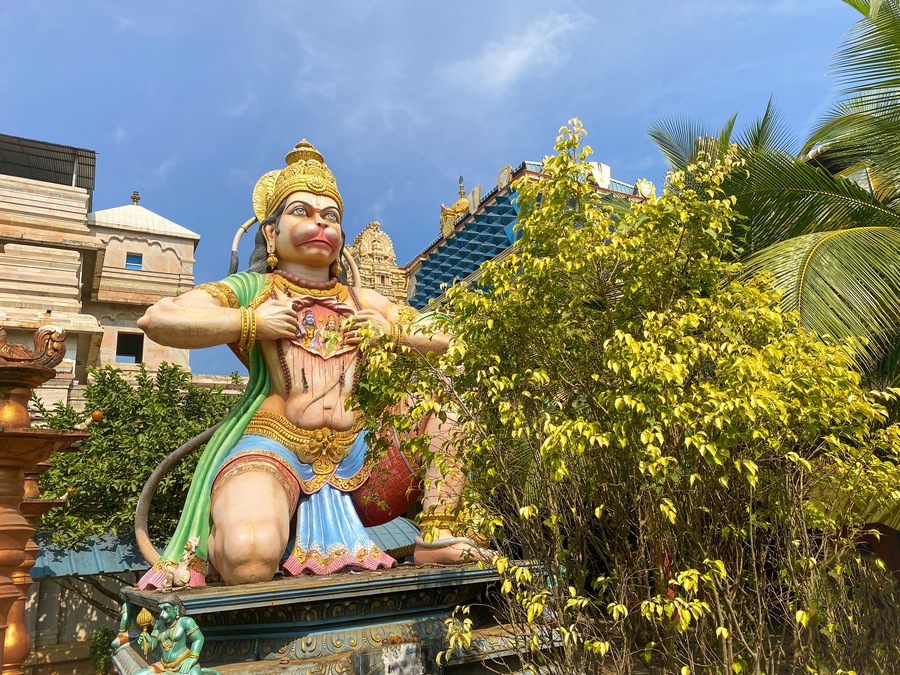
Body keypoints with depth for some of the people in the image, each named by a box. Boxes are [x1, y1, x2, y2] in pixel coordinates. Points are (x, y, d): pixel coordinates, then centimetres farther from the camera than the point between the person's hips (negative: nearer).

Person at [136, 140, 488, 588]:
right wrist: (251, 322, -7)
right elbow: (155, 320, -5)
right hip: (273, 448, -4)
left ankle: (436, 538, -3)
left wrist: (391, 331, 5)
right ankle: (220, 533, 6)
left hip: (358, 453, 5)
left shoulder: (362, 301, 21)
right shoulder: (250, 290, 10)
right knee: (249, 559, -32)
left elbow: (446, 341, 22)